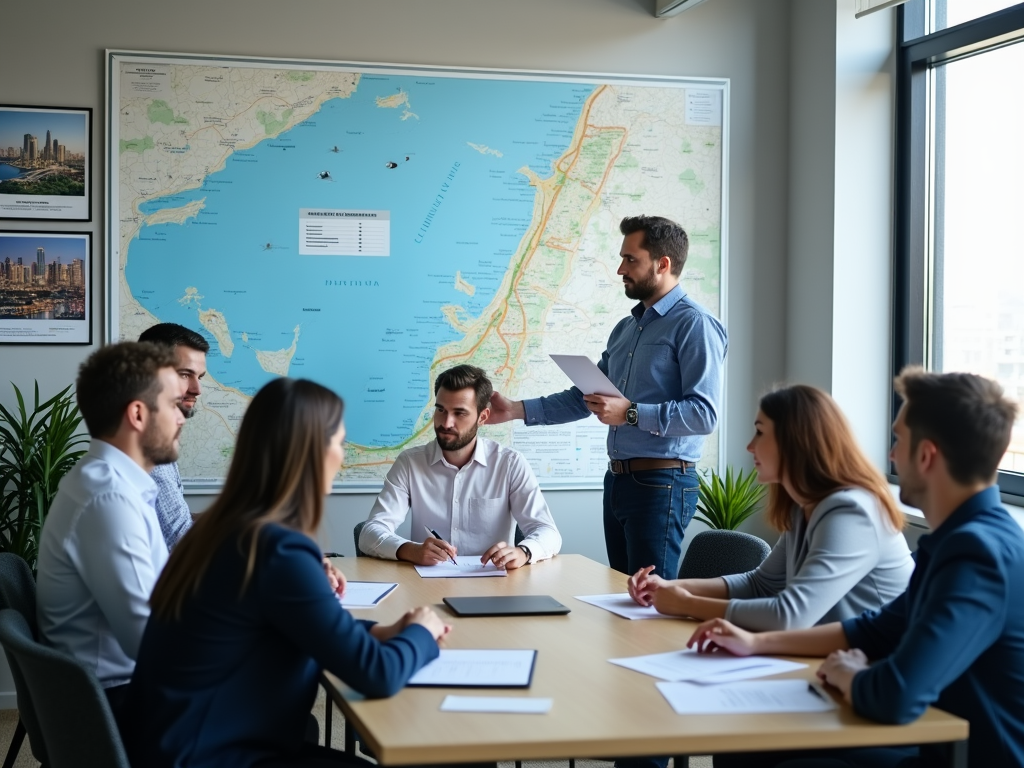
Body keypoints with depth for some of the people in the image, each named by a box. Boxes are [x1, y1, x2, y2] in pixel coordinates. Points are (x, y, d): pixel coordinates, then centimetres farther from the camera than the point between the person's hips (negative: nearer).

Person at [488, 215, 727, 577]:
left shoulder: (694, 325, -11)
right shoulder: (626, 328, 17)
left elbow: (704, 414, -21)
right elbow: (584, 398, 18)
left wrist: (630, 413, -22)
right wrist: (516, 410, 9)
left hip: (660, 483, -9)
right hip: (617, 479, 9)